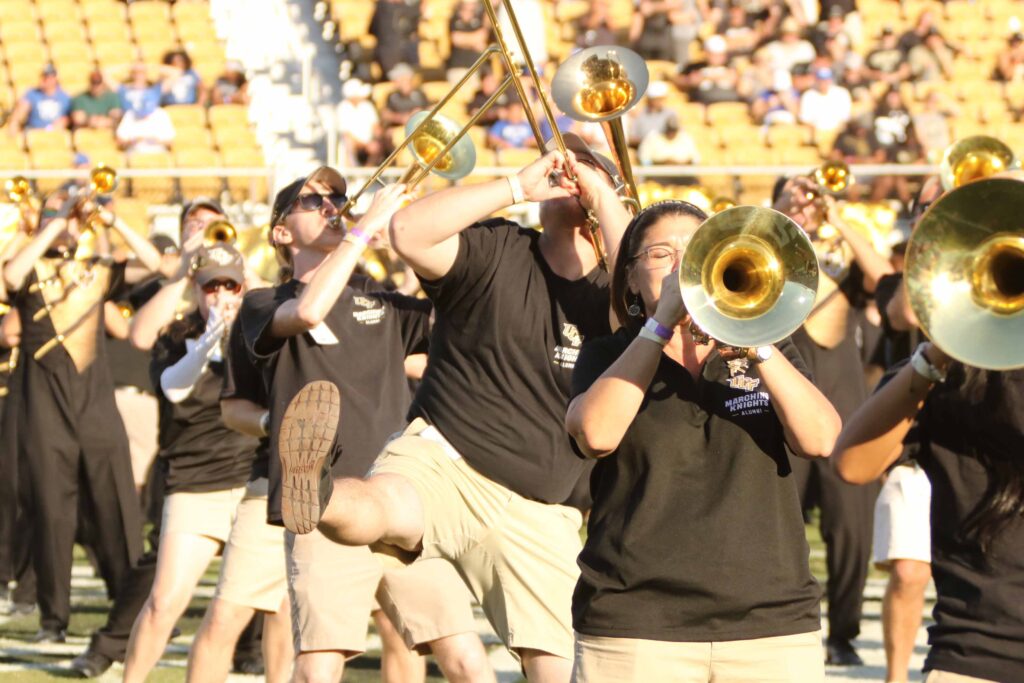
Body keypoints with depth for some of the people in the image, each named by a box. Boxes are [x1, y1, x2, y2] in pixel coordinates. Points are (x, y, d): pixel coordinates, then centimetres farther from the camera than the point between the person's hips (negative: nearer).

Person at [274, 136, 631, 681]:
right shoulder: (495, 251, 4)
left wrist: (601, 195, -8)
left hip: (539, 516, 4)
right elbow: (407, 231, -14)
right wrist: (519, 186, -10)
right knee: (390, 510, -41)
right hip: (443, 461, -4)